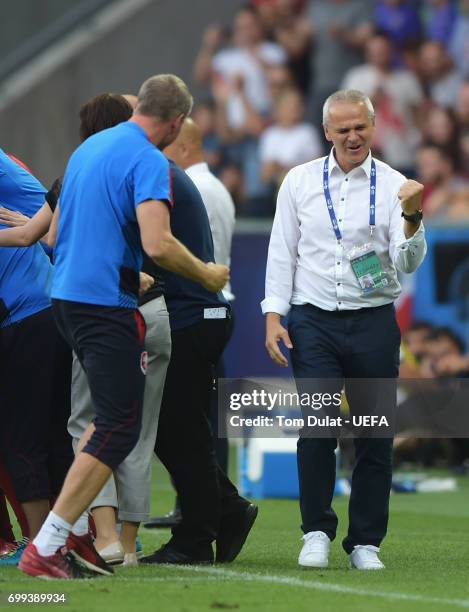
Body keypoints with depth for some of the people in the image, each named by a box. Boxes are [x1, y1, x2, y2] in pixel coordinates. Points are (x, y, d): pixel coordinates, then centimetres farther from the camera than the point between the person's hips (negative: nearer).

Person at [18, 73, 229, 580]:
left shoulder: (88, 148, 15)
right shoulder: (148, 161, -12)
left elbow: (54, 234, 23)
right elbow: (158, 244, -24)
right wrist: (207, 275, -5)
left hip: (66, 294, 9)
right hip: (107, 305, -9)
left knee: (108, 415, 20)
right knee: (119, 428, -5)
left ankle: (70, 530, 12)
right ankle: (46, 548, -10)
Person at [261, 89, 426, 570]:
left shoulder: (392, 185, 3)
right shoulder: (299, 181, 7)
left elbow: (408, 263, -5)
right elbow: (281, 252, 9)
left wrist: (411, 217, -23)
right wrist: (273, 314, 1)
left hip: (373, 322, 0)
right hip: (313, 322, 0)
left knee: (375, 438, 2)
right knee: (318, 426, -11)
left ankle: (365, 543, 11)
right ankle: (316, 532, 1)